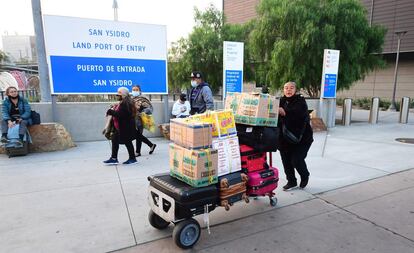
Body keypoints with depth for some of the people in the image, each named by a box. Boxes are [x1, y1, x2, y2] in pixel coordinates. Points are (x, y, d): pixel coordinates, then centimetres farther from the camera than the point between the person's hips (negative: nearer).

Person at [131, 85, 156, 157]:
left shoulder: (142, 99, -9)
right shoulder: (131, 99, 13)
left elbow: (149, 107, -14)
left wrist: (143, 113, -27)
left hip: (139, 120, -7)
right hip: (133, 120, 8)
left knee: (138, 136, -1)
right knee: (138, 135, 12)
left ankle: (137, 152, 12)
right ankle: (151, 145, 27)